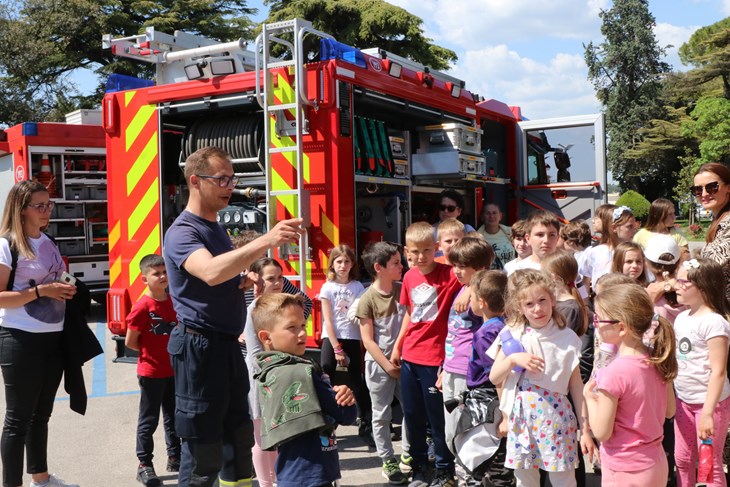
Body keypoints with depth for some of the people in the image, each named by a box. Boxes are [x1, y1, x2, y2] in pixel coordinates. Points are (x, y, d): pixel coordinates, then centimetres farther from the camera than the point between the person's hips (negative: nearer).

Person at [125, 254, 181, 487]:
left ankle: (175, 457, 30)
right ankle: (144, 465, 13)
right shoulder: (143, 306, -16)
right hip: (151, 372, -6)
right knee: (149, 419, 3)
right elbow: (130, 342, -11)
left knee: (173, 417, 17)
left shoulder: (174, 302, 2)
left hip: (173, 370, 6)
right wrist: (152, 352, -1)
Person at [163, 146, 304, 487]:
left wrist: (244, 282, 6)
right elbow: (211, 272, -35)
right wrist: (266, 241, -42)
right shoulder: (182, 232, -14)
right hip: (199, 346, -9)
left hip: (228, 344, 9)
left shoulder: (217, 228, 15)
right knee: (203, 450, -1)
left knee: (239, 437, 18)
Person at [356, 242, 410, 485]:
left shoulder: (403, 289, -1)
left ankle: (407, 453, 28)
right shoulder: (367, 299, -14)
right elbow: (367, 340, -12)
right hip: (379, 364, -4)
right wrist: (387, 365, -11)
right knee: (381, 415, 7)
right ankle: (388, 461, 20)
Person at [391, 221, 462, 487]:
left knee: (437, 416, 5)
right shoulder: (409, 277, 5)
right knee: (412, 414, 14)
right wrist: (397, 346, 17)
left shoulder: (449, 274, -12)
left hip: (435, 358, -6)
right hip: (409, 356, 6)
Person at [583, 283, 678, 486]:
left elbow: (601, 432, -20)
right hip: (657, 465, 7)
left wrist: (589, 397, -5)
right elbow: (669, 411, 8)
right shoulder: (657, 359, -5)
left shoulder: (614, 374, -27)